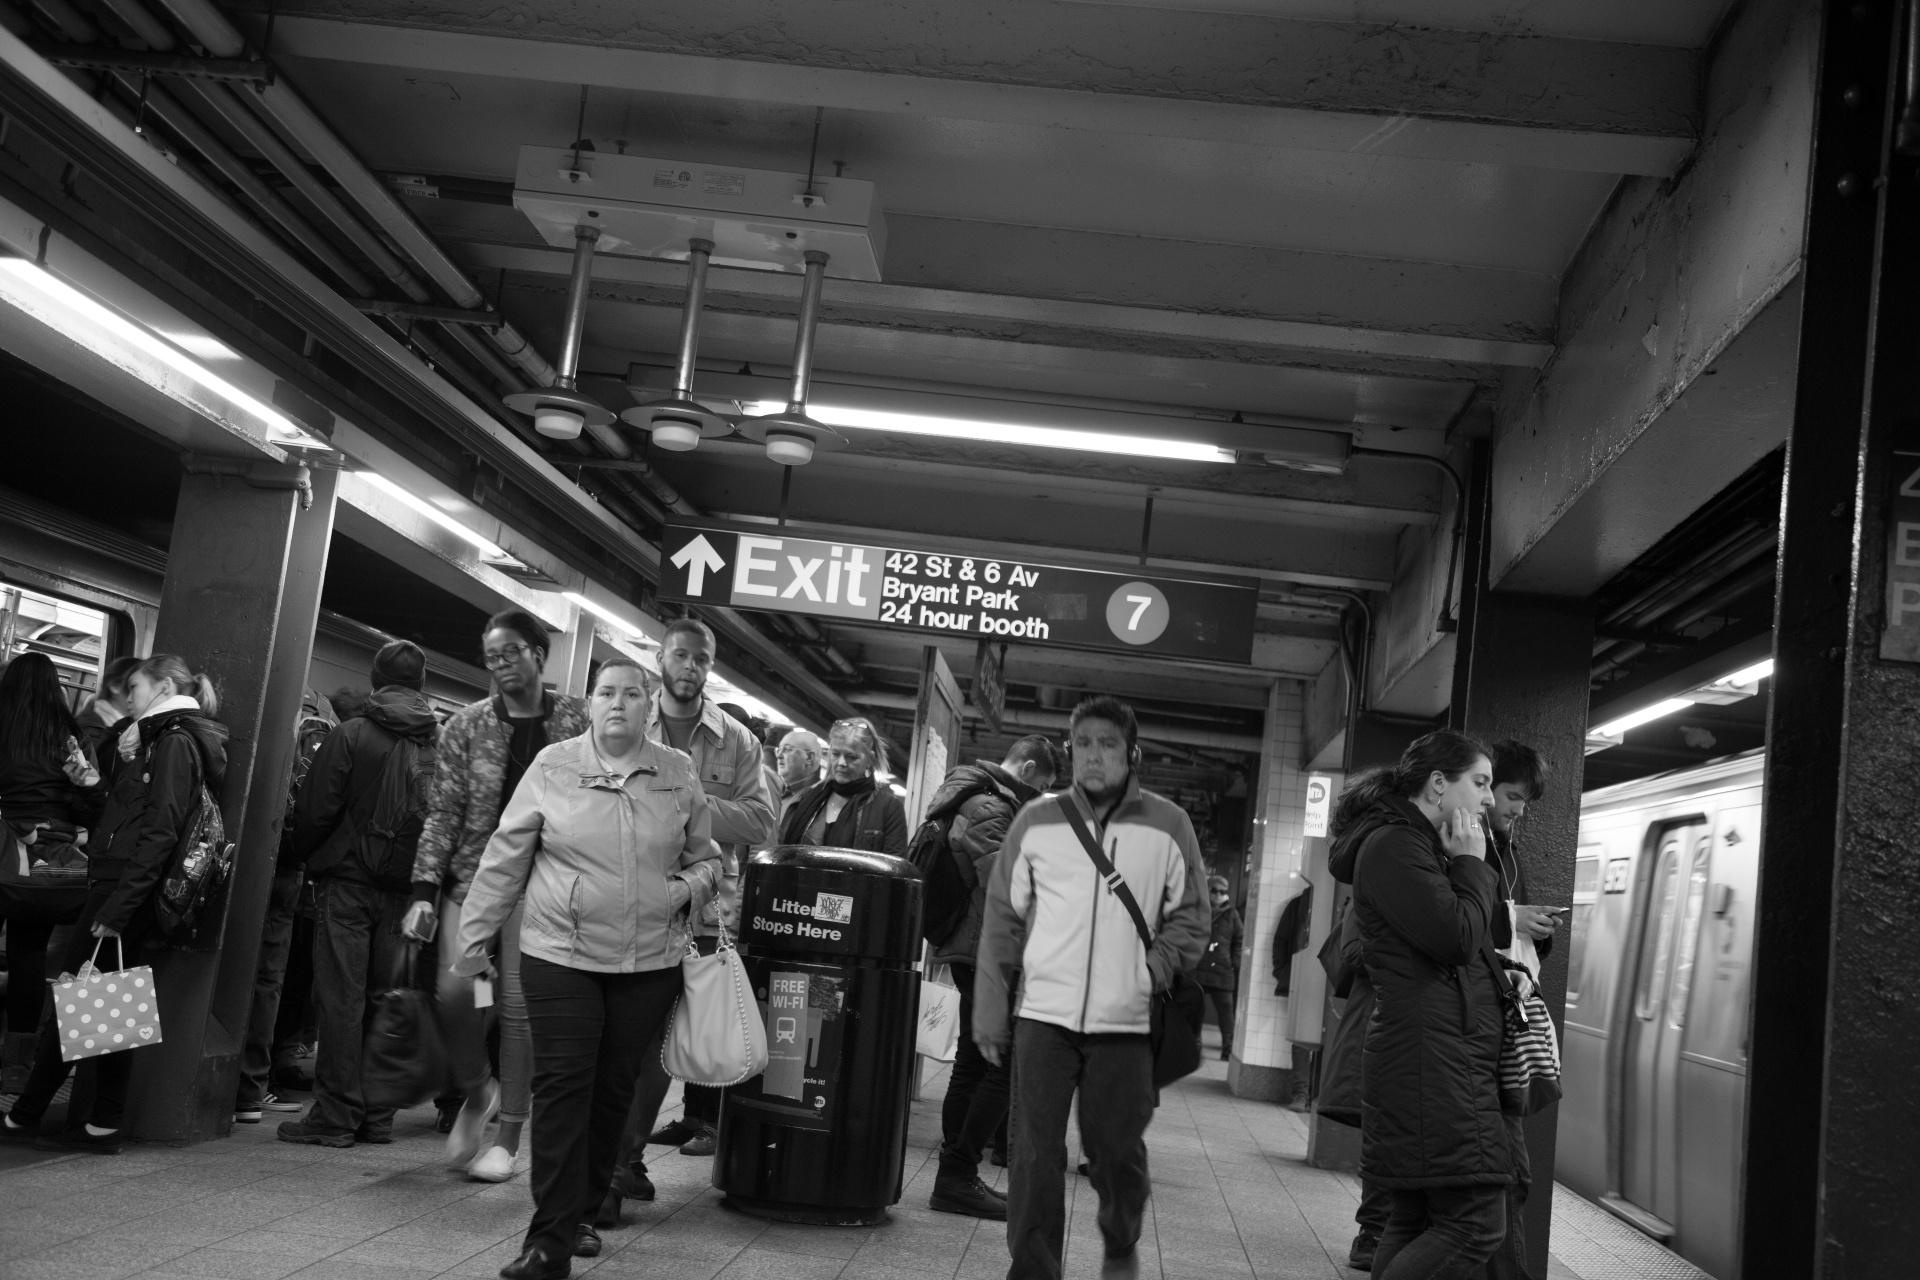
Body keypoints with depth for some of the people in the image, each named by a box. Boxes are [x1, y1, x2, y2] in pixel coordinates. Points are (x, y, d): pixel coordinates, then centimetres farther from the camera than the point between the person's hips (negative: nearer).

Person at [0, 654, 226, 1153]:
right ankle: (103, 1125, 12)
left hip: (122, 889, -9)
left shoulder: (174, 743, -11)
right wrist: (127, 761, 9)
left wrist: (116, 907, -23)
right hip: (128, 894, 9)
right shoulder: (164, 741, 20)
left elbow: (159, 833, -20)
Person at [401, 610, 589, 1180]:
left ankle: (507, 1138, 12)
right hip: (472, 873, 2)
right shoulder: (466, 724, 5)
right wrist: (425, 890, -4)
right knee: (455, 988, -13)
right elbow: (442, 812, 3)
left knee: (521, 1004, -2)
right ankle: (476, 1090, 16)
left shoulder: (578, 721, 2)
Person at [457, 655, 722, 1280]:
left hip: (650, 961, 2)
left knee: (614, 1089, 9)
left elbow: (706, 858, 16)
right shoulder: (553, 767, -1)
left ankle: (581, 1212, 25)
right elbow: (505, 859, 3)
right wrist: (474, 935, 4)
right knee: (562, 1088, -4)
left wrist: (690, 887, -5)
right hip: (561, 954, -2)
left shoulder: (679, 773, 5)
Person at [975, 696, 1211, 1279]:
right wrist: (990, 1013, 4)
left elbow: (1190, 916, 7)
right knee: (1035, 1154, 0)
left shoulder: (1168, 826, 1)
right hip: (1043, 1014, 1)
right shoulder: (1036, 821, 3)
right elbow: (1002, 920, 6)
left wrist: (1156, 967, -9)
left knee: (1118, 1151, 9)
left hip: (1126, 1020, 0)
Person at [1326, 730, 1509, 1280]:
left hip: (1448, 1058, 11)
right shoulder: (1394, 845, -9)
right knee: (1477, 1222, -12)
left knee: (1415, 1221, 10)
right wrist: (1471, 863, -6)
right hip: (1433, 1062, -11)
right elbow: (1455, 938, -18)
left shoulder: (1419, 845, 23)